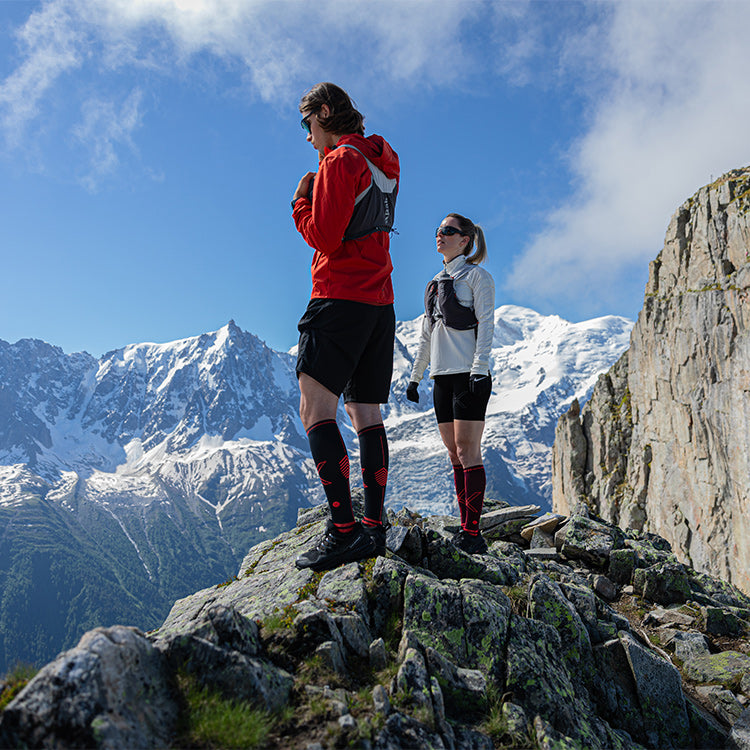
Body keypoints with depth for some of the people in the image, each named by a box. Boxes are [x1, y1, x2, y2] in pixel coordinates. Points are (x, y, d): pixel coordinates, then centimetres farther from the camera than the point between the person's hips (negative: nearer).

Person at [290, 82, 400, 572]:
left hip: (342, 297, -9)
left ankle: (343, 529, -20)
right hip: (380, 302, 9)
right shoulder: (382, 163, 21)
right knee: (367, 413, 8)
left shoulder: (340, 161, -7)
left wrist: (300, 203, 3)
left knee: (316, 409, -13)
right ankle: (374, 528, 9)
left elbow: (324, 237, -15)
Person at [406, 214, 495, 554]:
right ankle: (465, 530, 8)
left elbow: (486, 323, -8)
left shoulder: (476, 275, 2)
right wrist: (415, 376, 19)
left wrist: (479, 368, -19)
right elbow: (426, 334, 22)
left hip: (468, 375, -7)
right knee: (455, 455, 5)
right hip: (442, 376, 7)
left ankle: (472, 533, -11)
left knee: (467, 451, -12)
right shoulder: (437, 282, 21)